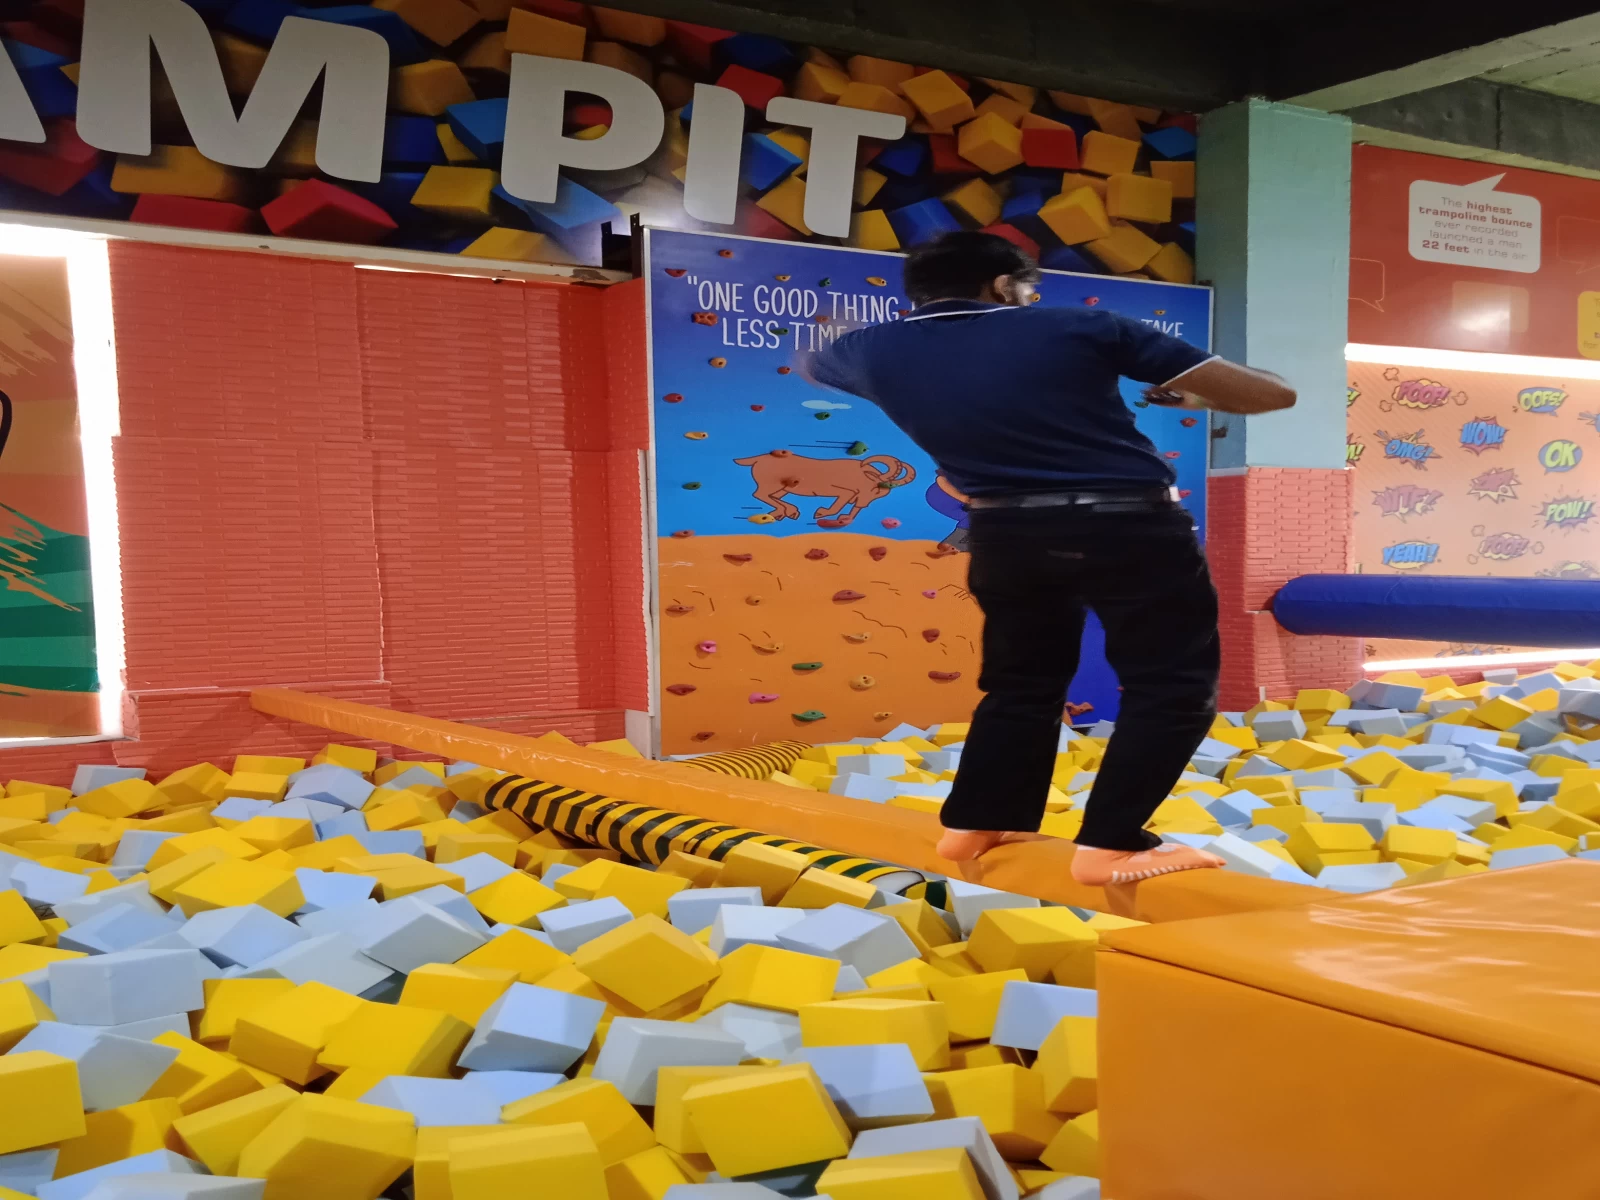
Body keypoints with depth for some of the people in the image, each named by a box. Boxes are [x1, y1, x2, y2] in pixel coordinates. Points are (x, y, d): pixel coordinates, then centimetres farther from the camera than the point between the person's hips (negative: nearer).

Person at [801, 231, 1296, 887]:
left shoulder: (876, 351, 6)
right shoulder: (1078, 328, -1)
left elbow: (808, 364, 33)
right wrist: (1187, 398, 21)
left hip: (1005, 533, 4)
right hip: (1131, 527, -4)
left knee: (1021, 681, 23)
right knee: (1171, 685, 6)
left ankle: (972, 825, 26)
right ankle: (1109, 846, 0)